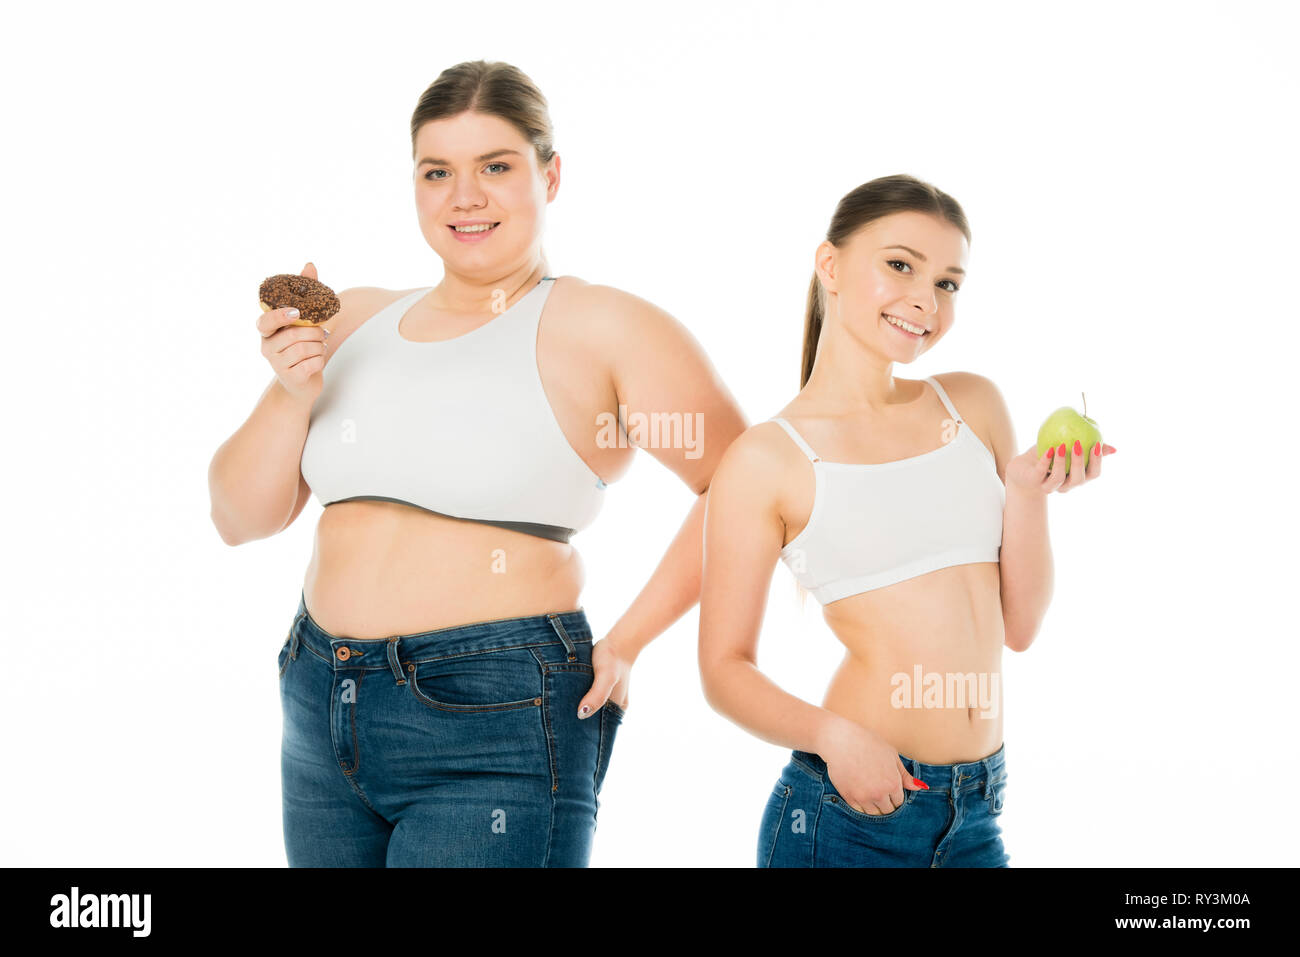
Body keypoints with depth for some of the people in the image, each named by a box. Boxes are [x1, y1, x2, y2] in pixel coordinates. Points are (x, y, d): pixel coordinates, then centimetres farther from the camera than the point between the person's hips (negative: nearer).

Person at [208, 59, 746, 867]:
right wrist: (292, 394, -6)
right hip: (322, 716, 6)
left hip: (493, 727, -5)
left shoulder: (608, 330, -6)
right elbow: (242, 519, 11)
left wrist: (627, 642, -5)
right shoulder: (355, 324, 10)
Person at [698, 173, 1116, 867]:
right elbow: (724, 667, -4)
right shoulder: (767, 460, -6)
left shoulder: (973, 405, 7)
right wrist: (829, 734, -19)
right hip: (849, 813, -4)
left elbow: (1018, 625, 9)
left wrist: (1028, 490, -4)